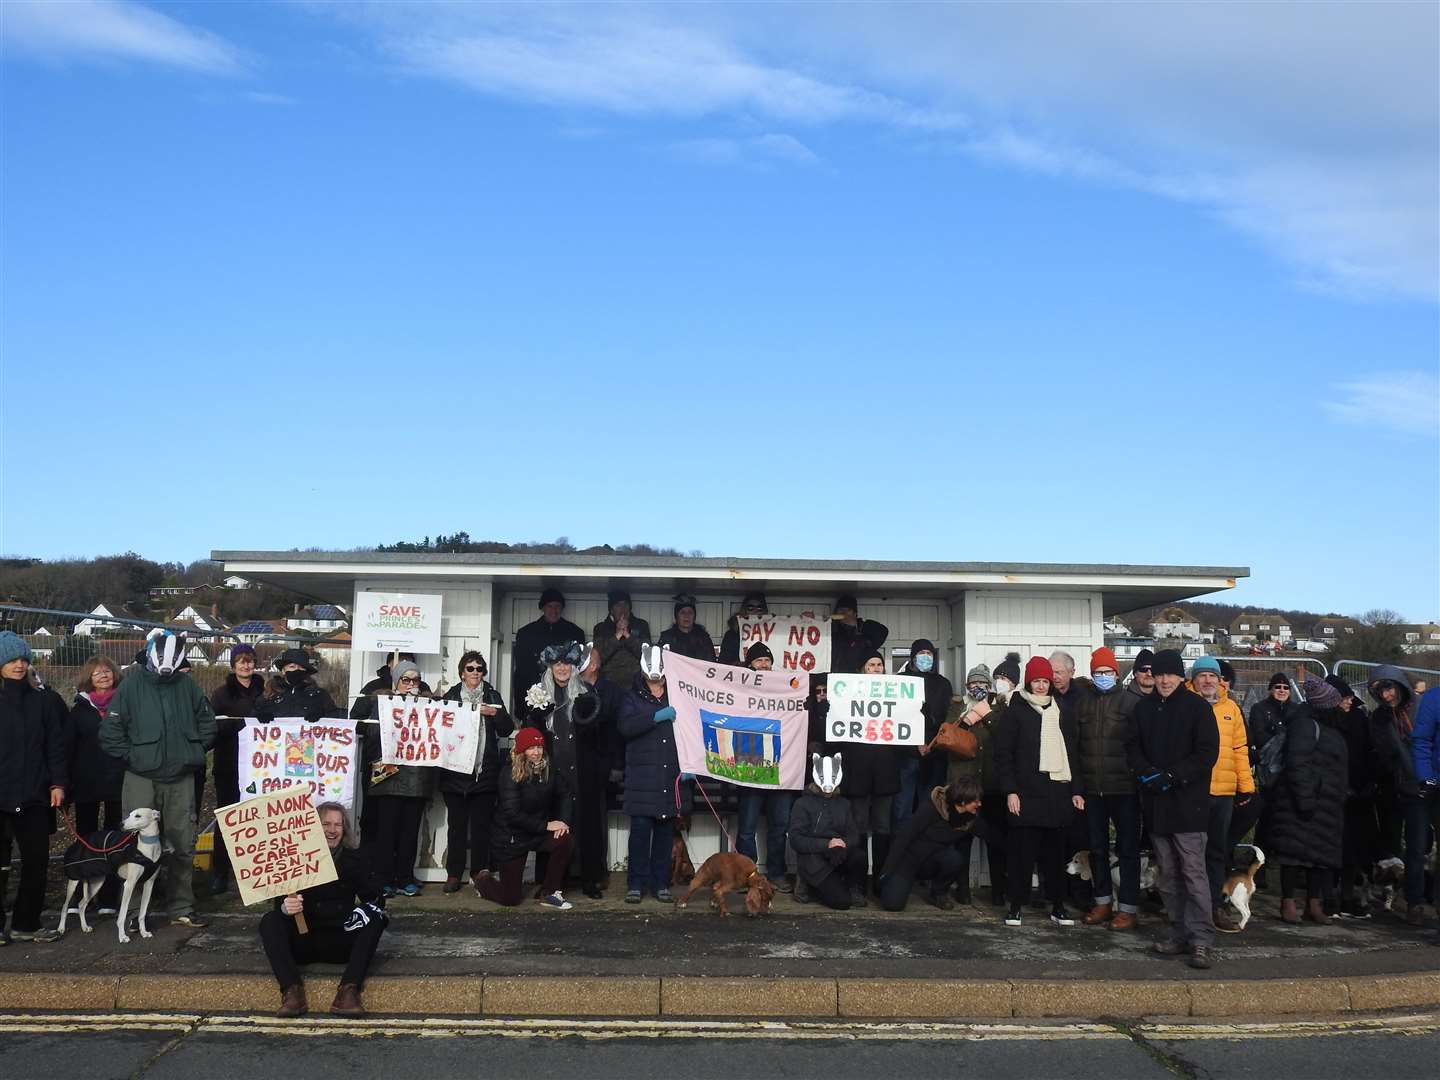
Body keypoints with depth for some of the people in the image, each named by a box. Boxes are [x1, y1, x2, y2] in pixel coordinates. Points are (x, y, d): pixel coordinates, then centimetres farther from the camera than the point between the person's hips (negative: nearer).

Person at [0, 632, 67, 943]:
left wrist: (58, 783, 1)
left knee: (37, 861, 4)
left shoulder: (42, 701, 9)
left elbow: (56, 745, 9)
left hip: (34, 796, 3)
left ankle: (26, 924, 16)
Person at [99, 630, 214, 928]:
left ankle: (183, 908, 17)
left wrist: (195, 752, 8)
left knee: (183, 845, 7)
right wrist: (131, 756, -6)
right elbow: (110, 730, -4)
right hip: (141, 778, -3)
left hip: (181, 778, 3)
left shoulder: (187, 685, 6)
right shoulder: (132, 685, -3)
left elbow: (207, 722, 17)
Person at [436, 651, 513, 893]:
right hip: (455, 771, 0)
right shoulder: (450, 696, 10)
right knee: (456, 824, 0)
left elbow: (507, 729, 7)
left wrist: (495, 713, -9)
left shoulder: (493, 696, 11)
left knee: (481, 825, 1)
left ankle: (479, 873, 8)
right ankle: (454, 874, 6)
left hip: (485, 771, 1)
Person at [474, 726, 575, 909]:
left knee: (565, 838, -28)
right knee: (510, 899, -2)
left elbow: (565, 795, -2)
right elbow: (512, 813, -23)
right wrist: (546, 825, -24)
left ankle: (549, 893, -8)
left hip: (538, 833, 4)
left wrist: (563, 821, -21)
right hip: (510, 838, -4)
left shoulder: (549, 771, -3)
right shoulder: (510, 774, -18)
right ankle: (483, 879, 34)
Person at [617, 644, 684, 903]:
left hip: (670, 775, 2)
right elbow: (625, 727, -11)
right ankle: (636, 884, 1)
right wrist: (656, 717, -17)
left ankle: (661, 883, 12)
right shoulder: (632, 698, 7)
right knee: (640, 828, -6)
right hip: (642, 777, -2)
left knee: (665, 829, 5)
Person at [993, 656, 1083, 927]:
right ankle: (1016, 906, 7)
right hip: (1026, 793, -4)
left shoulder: (1060, 711, 16)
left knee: (1055, 852, 5)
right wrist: (1010, 790, -10)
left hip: (1057, 792, 4)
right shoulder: (1016, 711, 2)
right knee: (1022, 852, -2)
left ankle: (1058, 907, 13)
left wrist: (1076, 790, 12)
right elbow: (1003, 753, -2)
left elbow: (1072, 754, 19)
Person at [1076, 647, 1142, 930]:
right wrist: (1077, 784, 3)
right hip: (1092, 789, 5)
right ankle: (1103, 902, 24)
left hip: (1124, 788, -5)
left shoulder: (1132, 703, -3)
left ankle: (1129, 908, 7)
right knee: (1097, 848, 12)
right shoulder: (1083, 704, 10)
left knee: (1127, 848, 1)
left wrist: (1140, 777, -11)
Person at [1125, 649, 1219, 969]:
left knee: (1193, 872, -8)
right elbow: (1133, 748, 12)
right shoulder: (1144, 708, 11)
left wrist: (1172, 776, -15)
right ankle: (1180, 935, 16)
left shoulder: (1197, 707, -3)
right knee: (1168, 874, 9)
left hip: (1188, 802, -5)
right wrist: (1148, 773, -7)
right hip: (1156, 803, 5)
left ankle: (1201, 940, -6)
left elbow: (1207, 753, -8)